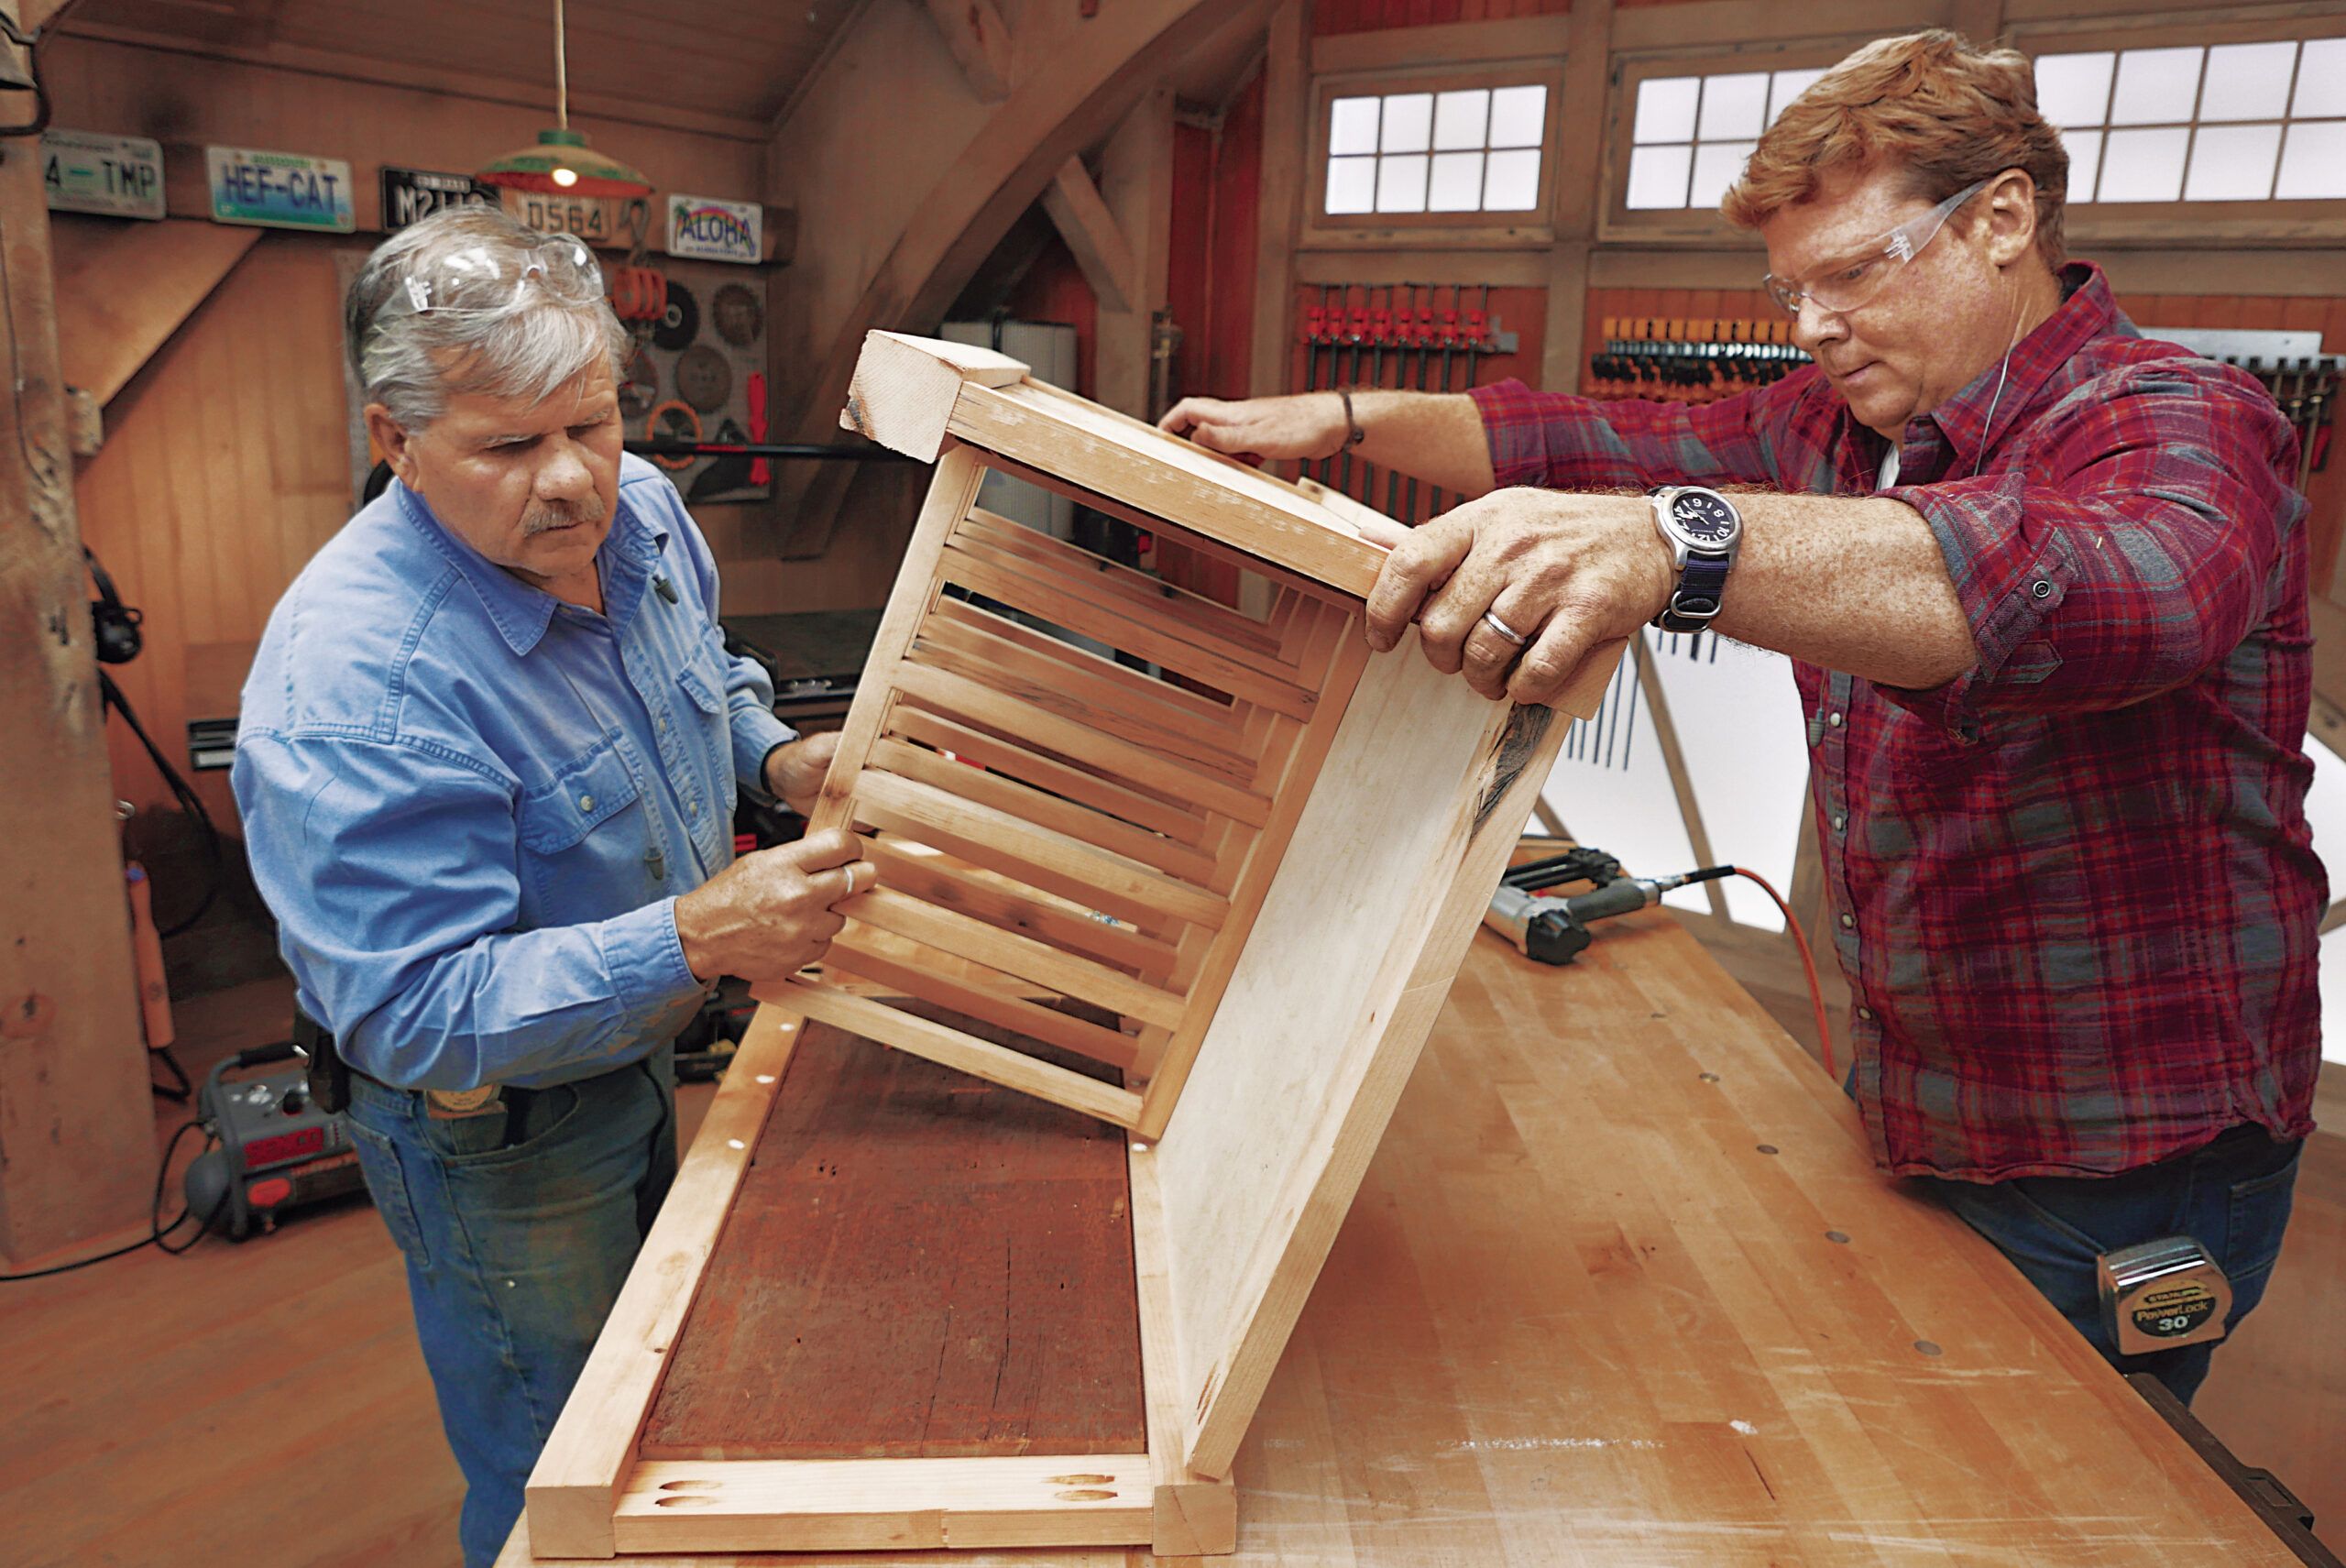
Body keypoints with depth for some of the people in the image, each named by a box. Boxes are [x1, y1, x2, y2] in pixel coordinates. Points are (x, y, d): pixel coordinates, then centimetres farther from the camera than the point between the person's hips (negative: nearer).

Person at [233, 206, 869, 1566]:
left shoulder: (640, 509, -9)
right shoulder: (352, 690, -35)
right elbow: (418, 1014, -33)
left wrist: (778, 755, -8)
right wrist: (693, 935, -43)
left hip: (644, 1056, 8)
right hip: (495, 1133, -7)